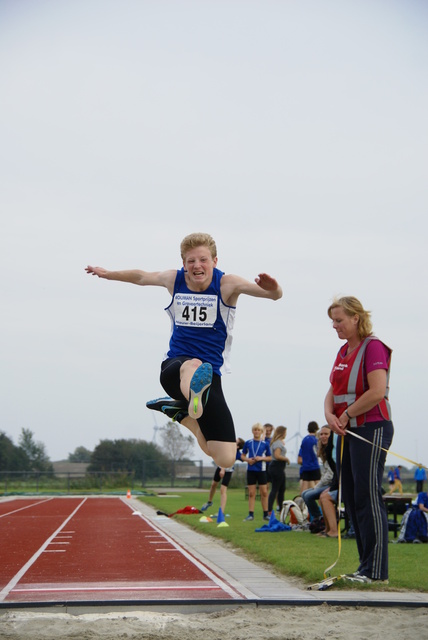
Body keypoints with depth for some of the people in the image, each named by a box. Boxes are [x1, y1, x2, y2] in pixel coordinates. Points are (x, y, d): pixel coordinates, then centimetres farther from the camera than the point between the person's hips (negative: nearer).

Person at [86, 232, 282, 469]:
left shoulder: (227, 284, -7)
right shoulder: (174, 279, 3)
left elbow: (274, 294, -22)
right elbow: (141, 276, 26)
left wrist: (273, 289, -46)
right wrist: (108, 274, 36)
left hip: (210, 373, 1)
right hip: (174, 367, 0)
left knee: (225, 459, -4)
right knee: (192, 365, -42)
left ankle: (181, 410, 15)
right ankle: (193, 399, -76)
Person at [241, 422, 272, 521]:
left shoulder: (265, 444, 1)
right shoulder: (248, 443, 3)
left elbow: (270, 457, 4)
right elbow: (242, 456, 10)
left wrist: (261, 458, -13)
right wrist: (247, 459, -10)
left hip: (261, 470, -1)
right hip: (251, 470, 1)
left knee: (264, 492, 1)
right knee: (251, 493, 2)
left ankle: (266, 514, 8)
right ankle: (251, 514, 4)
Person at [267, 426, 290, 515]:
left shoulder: (276, 442, 18)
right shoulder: (278, 443, -14)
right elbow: (277, 456, -23)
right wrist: (286, 459, -12)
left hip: (279, 468, 11)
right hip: (277, 467, -11)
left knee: (282, 489, 17)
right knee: (274, 489, -11)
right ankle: (269, 510, -13)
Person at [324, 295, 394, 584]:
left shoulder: (373, 347, -12)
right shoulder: (344, 351, 15)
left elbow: (377, 392, -22)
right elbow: (334, 391, 15)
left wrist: (346, 414, -12)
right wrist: (330, 415, -6)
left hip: (371, 429, -9)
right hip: (348, 431, 9)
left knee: (368, 496, -9)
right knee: (352, 498, 9)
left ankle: (376, 570, -6)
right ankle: (366, 565, 15)